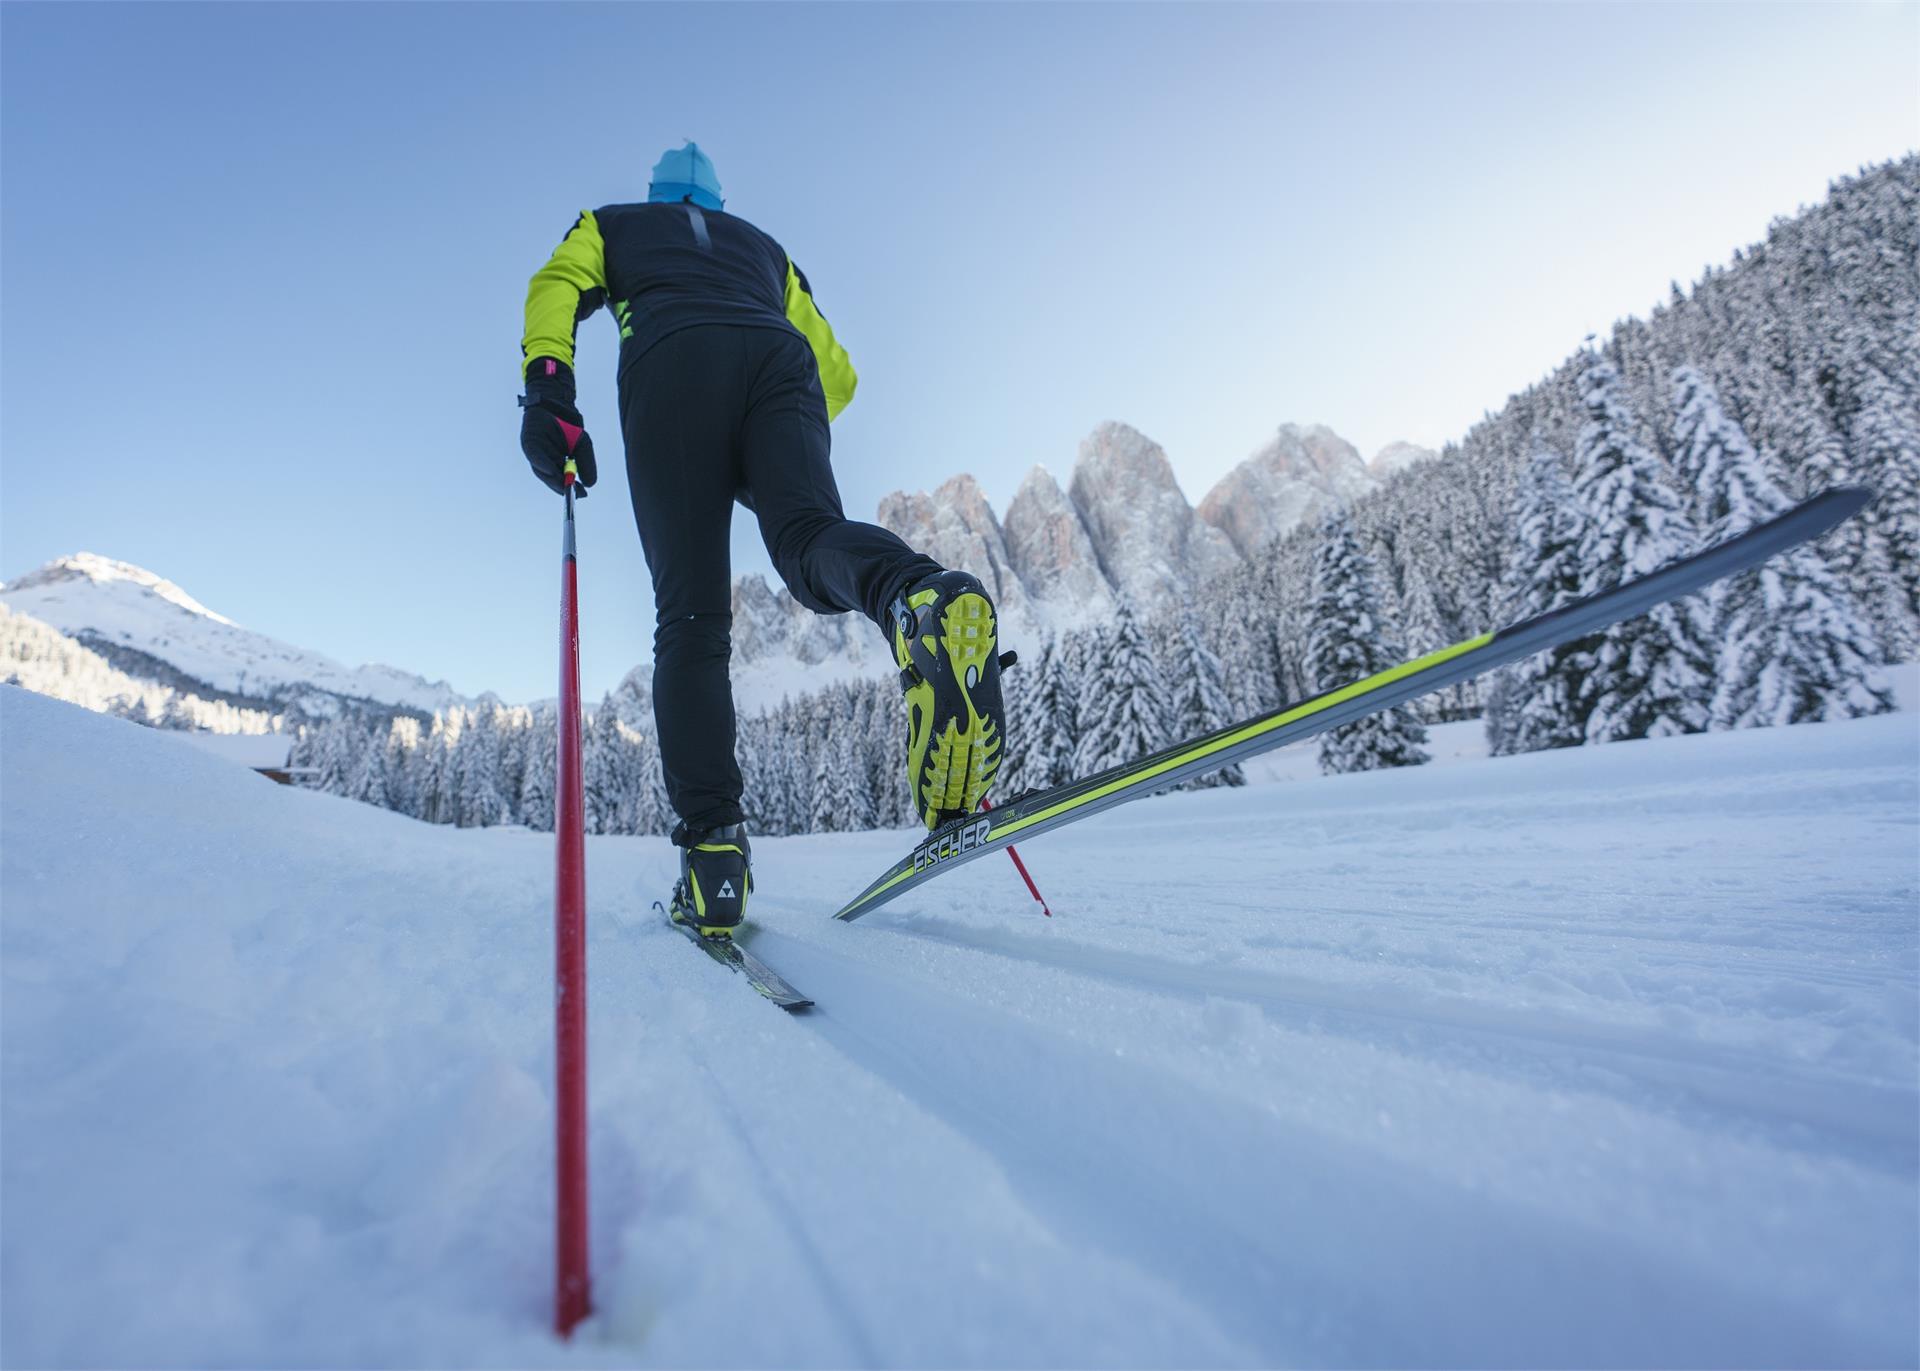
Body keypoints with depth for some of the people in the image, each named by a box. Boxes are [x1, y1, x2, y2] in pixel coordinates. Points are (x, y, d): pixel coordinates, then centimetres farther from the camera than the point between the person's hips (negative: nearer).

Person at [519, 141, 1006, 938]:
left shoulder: (611, 224, 37)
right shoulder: (764, 246, 42)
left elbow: (557, 285, 12)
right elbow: (837, 373, 30)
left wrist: (547, 385, -3)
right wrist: (782, 442, 42)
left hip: (671, 362, -2)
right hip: (778, 359, 2)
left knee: (691, 616, -9)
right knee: (810, 536, -22)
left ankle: (712, 843, -22)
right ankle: (919, 597, -59)